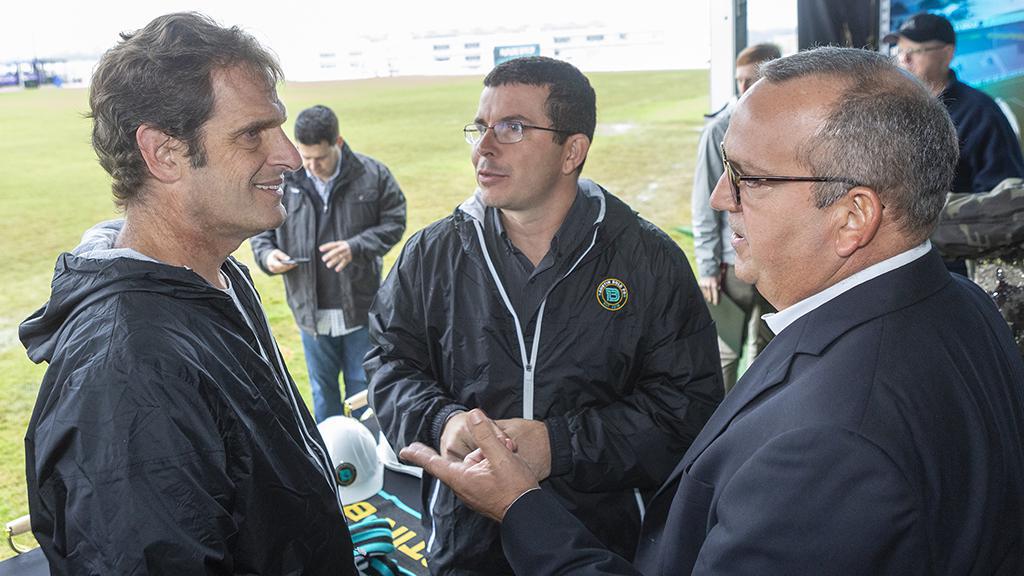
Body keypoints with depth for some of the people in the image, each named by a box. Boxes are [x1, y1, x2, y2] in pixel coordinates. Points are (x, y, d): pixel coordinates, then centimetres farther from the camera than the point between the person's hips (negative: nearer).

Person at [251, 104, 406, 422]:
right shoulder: (282, 179, -5)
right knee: (322, 390, 18)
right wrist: (267, 254, -15)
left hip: (361, 309, -1)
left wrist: (356, 247, -18)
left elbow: (394, 223, -3)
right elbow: (261, 227, 7)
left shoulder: (372, 175, -8)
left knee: (362, 386, 14)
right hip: (311, 311, 2)